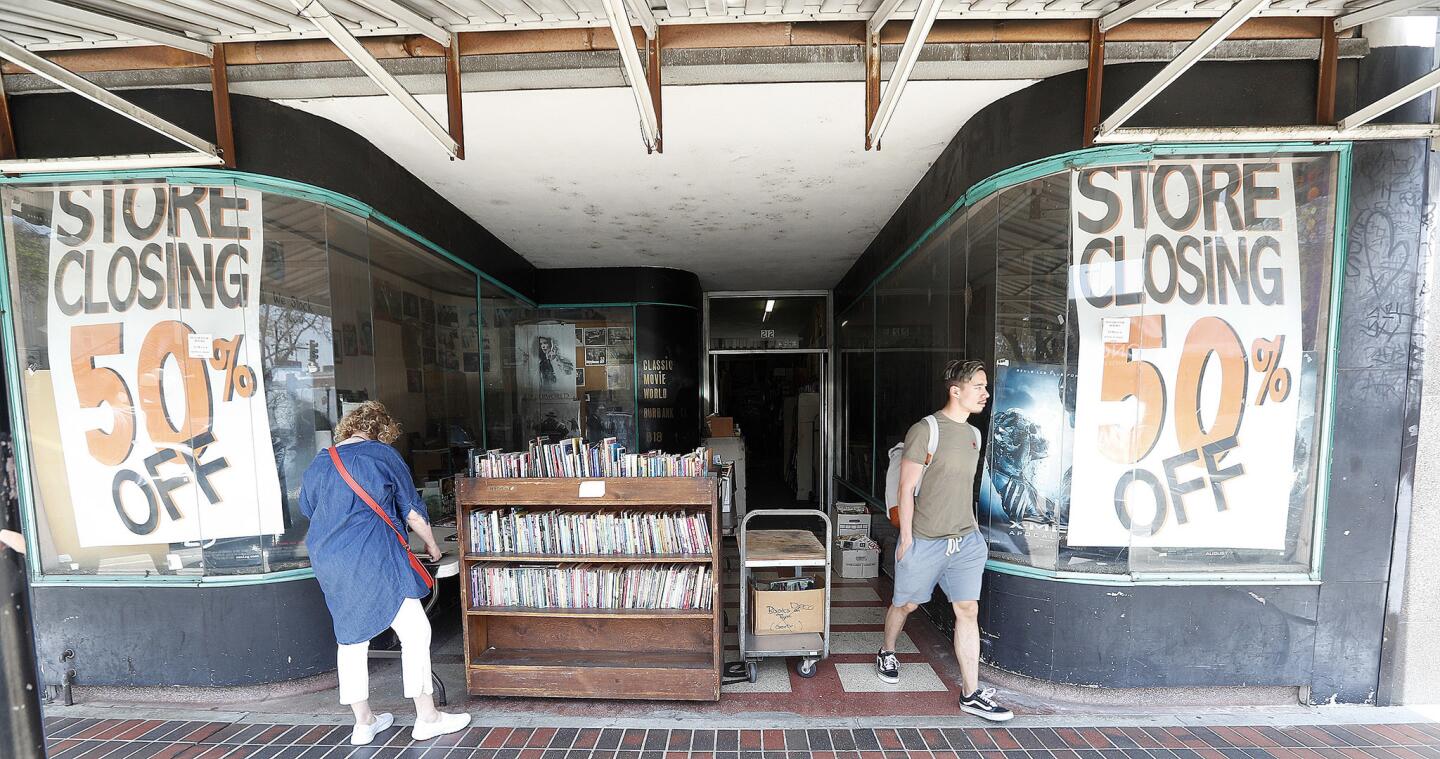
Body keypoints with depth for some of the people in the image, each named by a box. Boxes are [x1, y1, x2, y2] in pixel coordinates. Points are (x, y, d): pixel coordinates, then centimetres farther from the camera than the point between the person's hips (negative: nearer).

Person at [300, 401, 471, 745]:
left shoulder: (318, 463, 12)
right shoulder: (383, 454, -4)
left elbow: (307, 508, 28)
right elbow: (411, 509, 0)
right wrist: (432, 545, 13)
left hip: (329, 563, 7)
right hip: (373, 558, -7)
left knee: (351, 639, 16)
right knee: (415, 631, 0)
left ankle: (363, 723, 26)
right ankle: (427, 717, 6)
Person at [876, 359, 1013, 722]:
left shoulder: (974, 434, 8)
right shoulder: (925, 430, -15)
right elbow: (907, 489, -13)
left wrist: (971, 531, 17)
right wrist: (906, 538, -13)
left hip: (966, 540, 6)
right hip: (924, 541, -5)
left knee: (968, 611, 3)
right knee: (905, 604, 13)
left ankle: (971, 694, 15)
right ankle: (887, 653, 40)